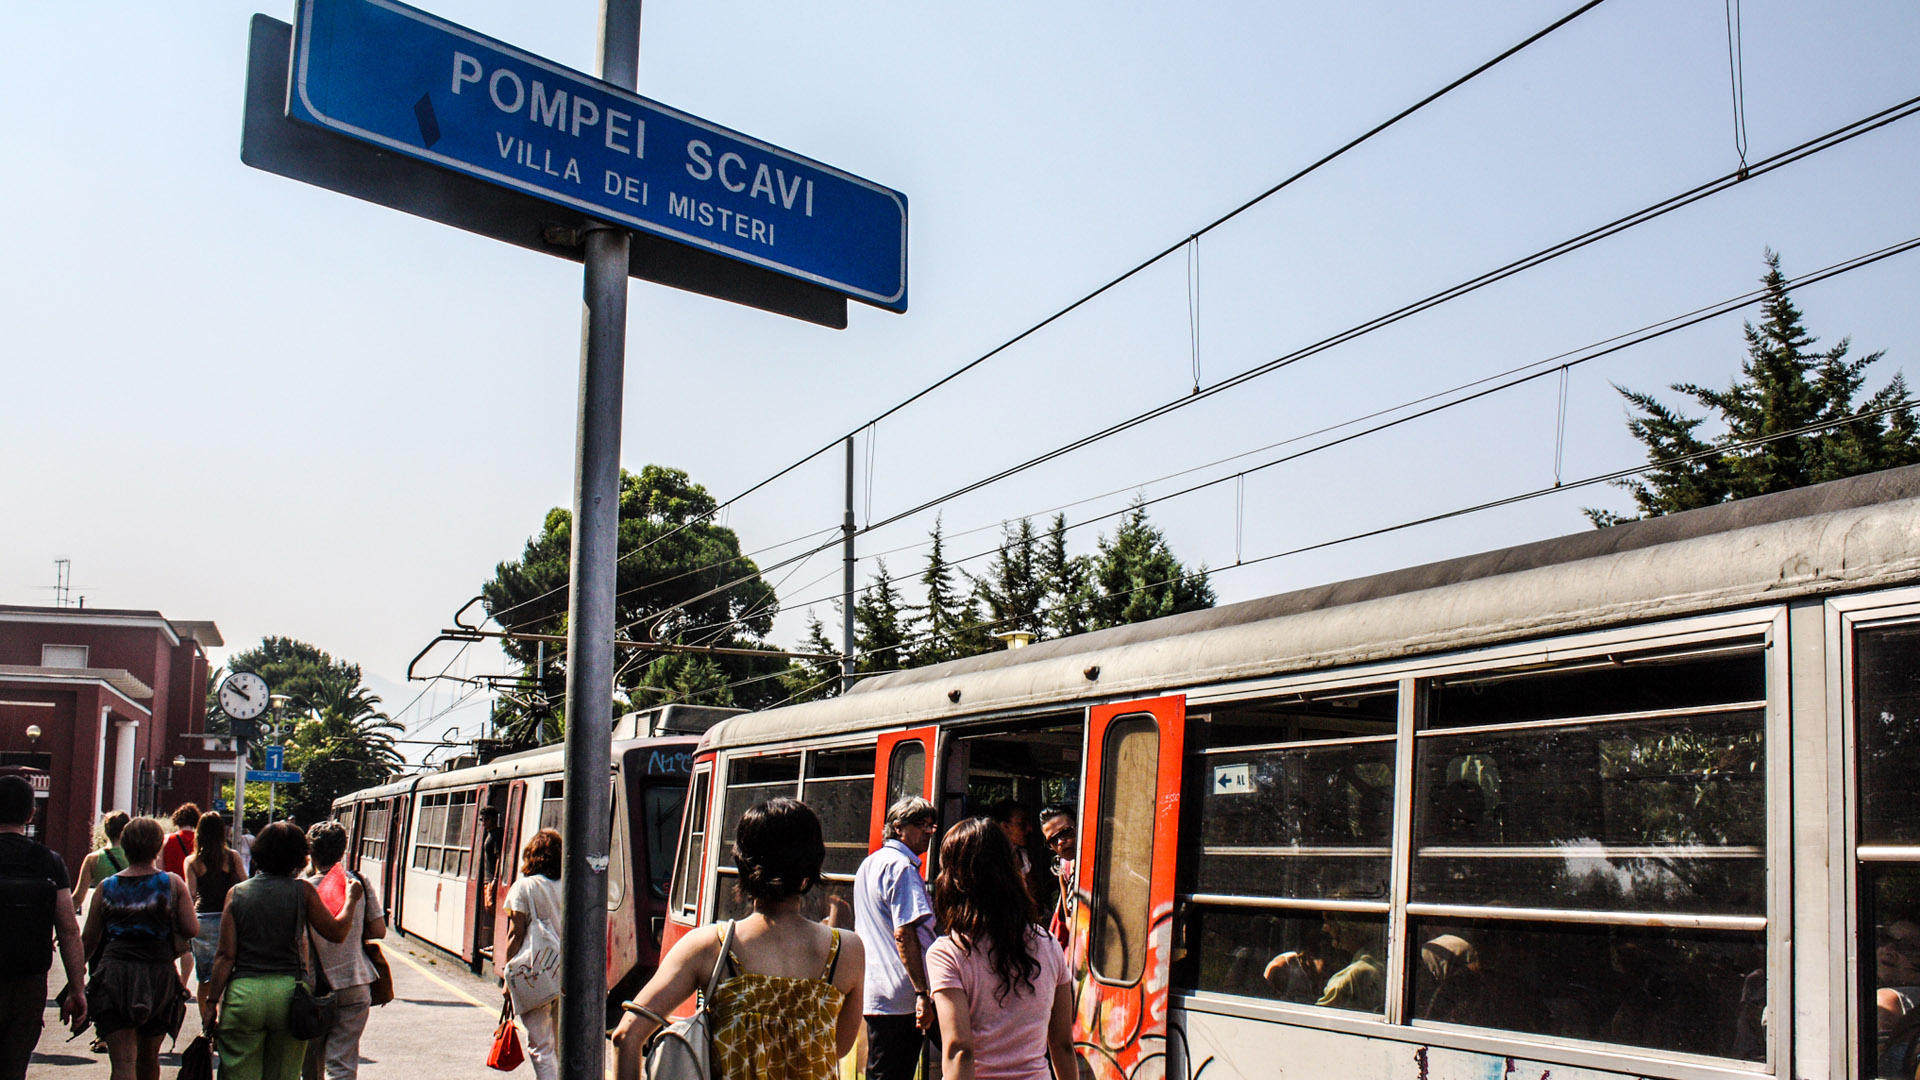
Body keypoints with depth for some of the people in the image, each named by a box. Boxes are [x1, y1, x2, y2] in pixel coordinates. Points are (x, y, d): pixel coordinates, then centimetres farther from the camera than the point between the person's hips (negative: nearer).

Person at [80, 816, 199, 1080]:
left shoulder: (107, 887, 4)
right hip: (159, 974, 1)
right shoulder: (173, 883, 1)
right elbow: (191, 929, -5)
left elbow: (88, 941, 7)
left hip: (114, 976, -1)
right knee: (148, 1058, 19)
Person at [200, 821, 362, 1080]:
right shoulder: (302, 891, -1)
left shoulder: (236, 893, 3)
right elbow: (337, 932, 5)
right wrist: (351, 900, 21)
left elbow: (226, 956, 0)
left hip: (243, 993, 0)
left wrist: (212, 1002, 6)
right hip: (290, 991, 0)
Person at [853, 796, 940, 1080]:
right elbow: (904, 933, -22)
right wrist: (922, 993, -23)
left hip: (873, 998, 10)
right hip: (903, 999, -10)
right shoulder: (901, 867, -13)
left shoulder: (868, 865, 19)